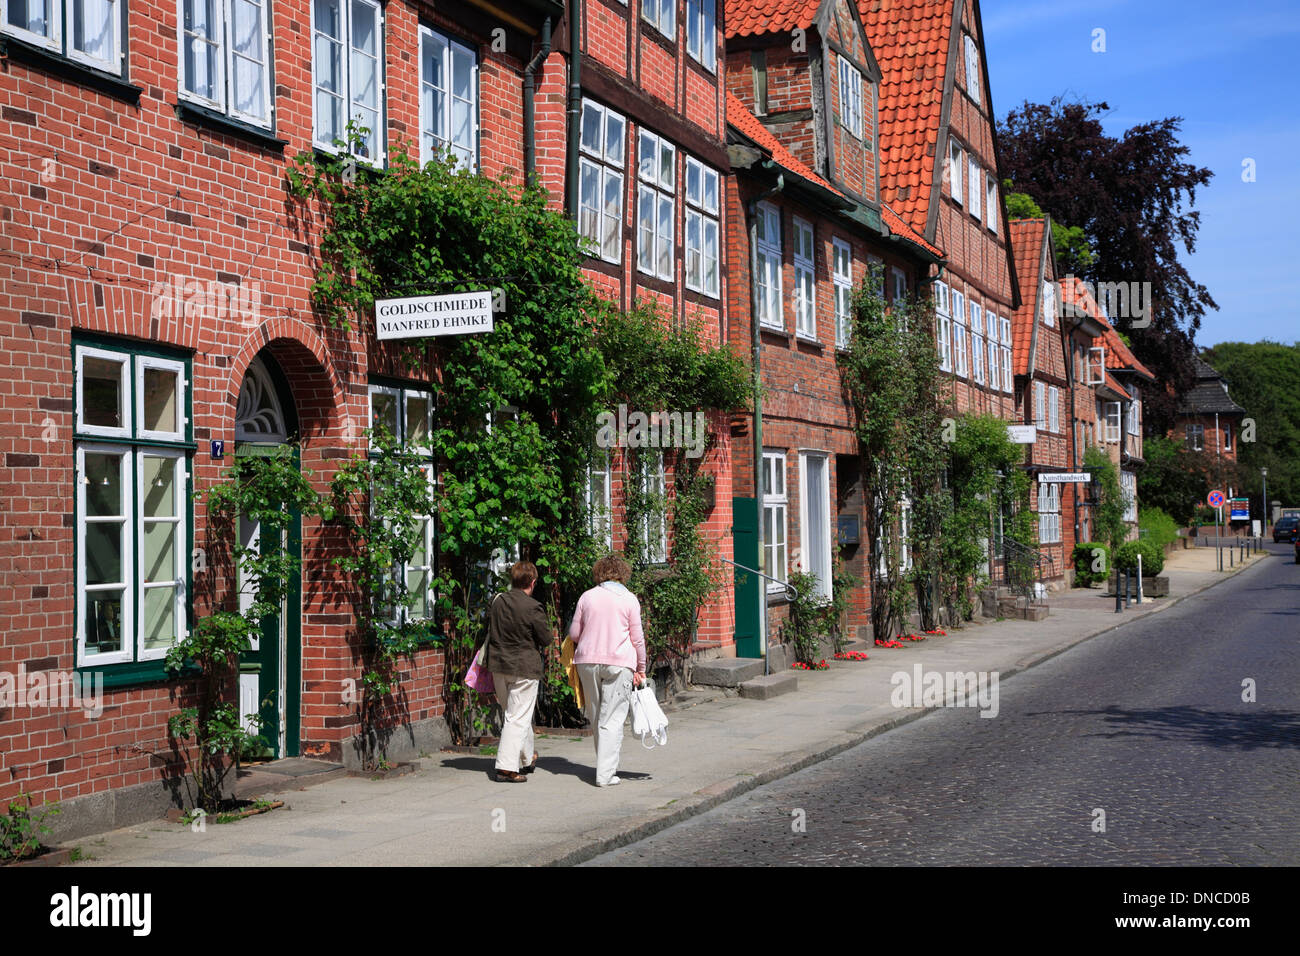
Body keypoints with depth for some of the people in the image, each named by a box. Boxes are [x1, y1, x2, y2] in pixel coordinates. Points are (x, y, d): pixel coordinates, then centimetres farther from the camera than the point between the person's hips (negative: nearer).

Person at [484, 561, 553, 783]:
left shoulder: (497, 602, 1)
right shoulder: (533, 608, -17)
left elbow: (490, 630, 12)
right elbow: (546, 639, -10)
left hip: (498, 665, 7)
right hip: (524, 667, -6)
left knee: (515, 713, 20)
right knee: (519, 717, -1)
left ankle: (527, 758, 34)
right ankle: (507, 767, -6)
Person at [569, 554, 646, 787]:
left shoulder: (587, 597, 6)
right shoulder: (629, 599, 0)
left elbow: (574, 633, 9)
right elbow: (637, 638, 1)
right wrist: (641, 668, 11)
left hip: (588, 661, 3)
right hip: (619, 662, -3)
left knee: (596, 716, 15)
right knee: (612, 719, -1)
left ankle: (607, 765, 24)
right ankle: (605, 774, -5)